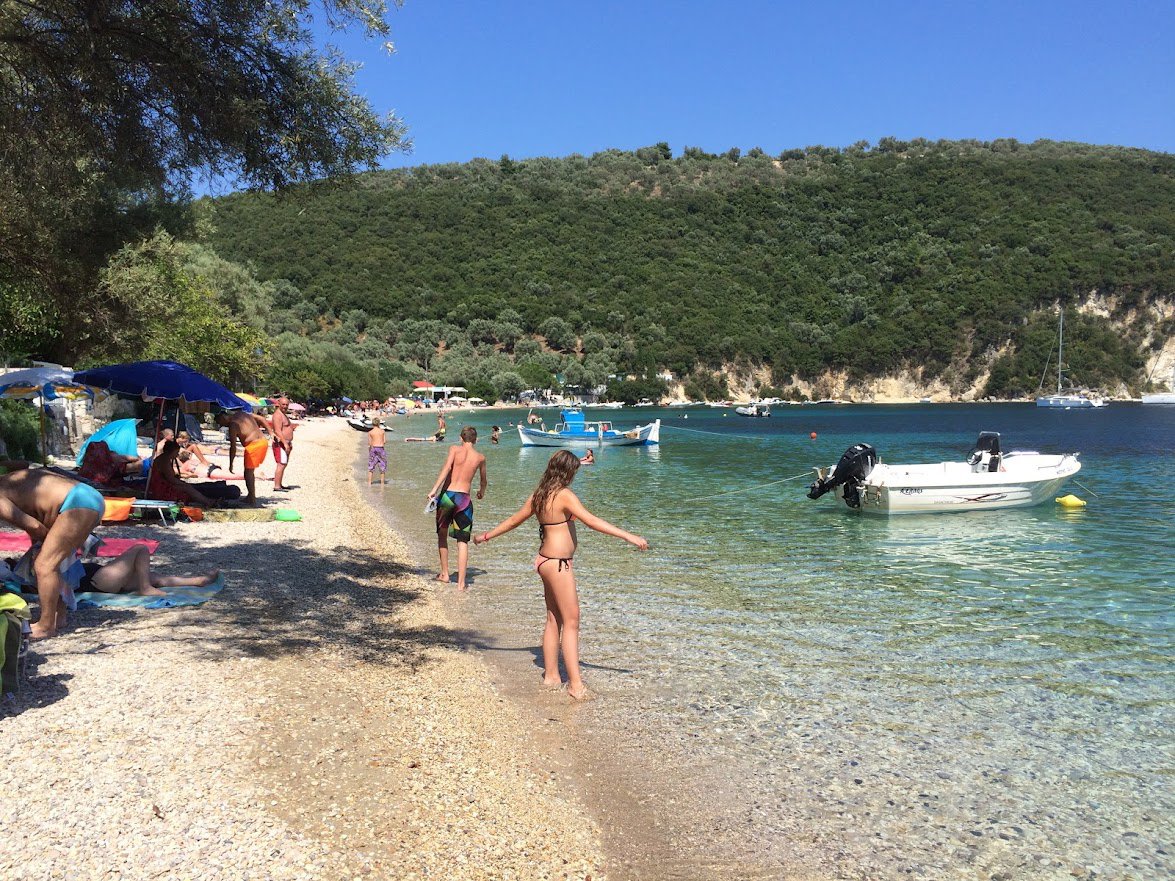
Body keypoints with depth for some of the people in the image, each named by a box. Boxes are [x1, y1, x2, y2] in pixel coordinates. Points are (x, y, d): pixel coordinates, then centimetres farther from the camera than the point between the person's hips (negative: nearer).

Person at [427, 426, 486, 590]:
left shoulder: (455, 449, 2)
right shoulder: (480, 457, 10)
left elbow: (446, 468, -15)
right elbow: (483, 480, 27)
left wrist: (434, 489, -19)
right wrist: (481, 492, 48)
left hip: (447, 495, 0)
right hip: (464, 499, 1)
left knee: (442, 535, 20)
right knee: (462, 542, 2)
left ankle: (444, 574, 25)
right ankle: (461, 582, -5)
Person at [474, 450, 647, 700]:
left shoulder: (539, 495, 8)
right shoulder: (564, 495, -17)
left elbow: (514, 519, 17)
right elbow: (591, 521, -26)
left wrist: (487, 535, 32)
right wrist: (628, 536, -29)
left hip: (546, 560, 9)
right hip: (558, 563, -9)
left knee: (554, 620, 15)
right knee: (571, 621, -5)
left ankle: (551, 675, 23)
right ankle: (575, 684, -4)